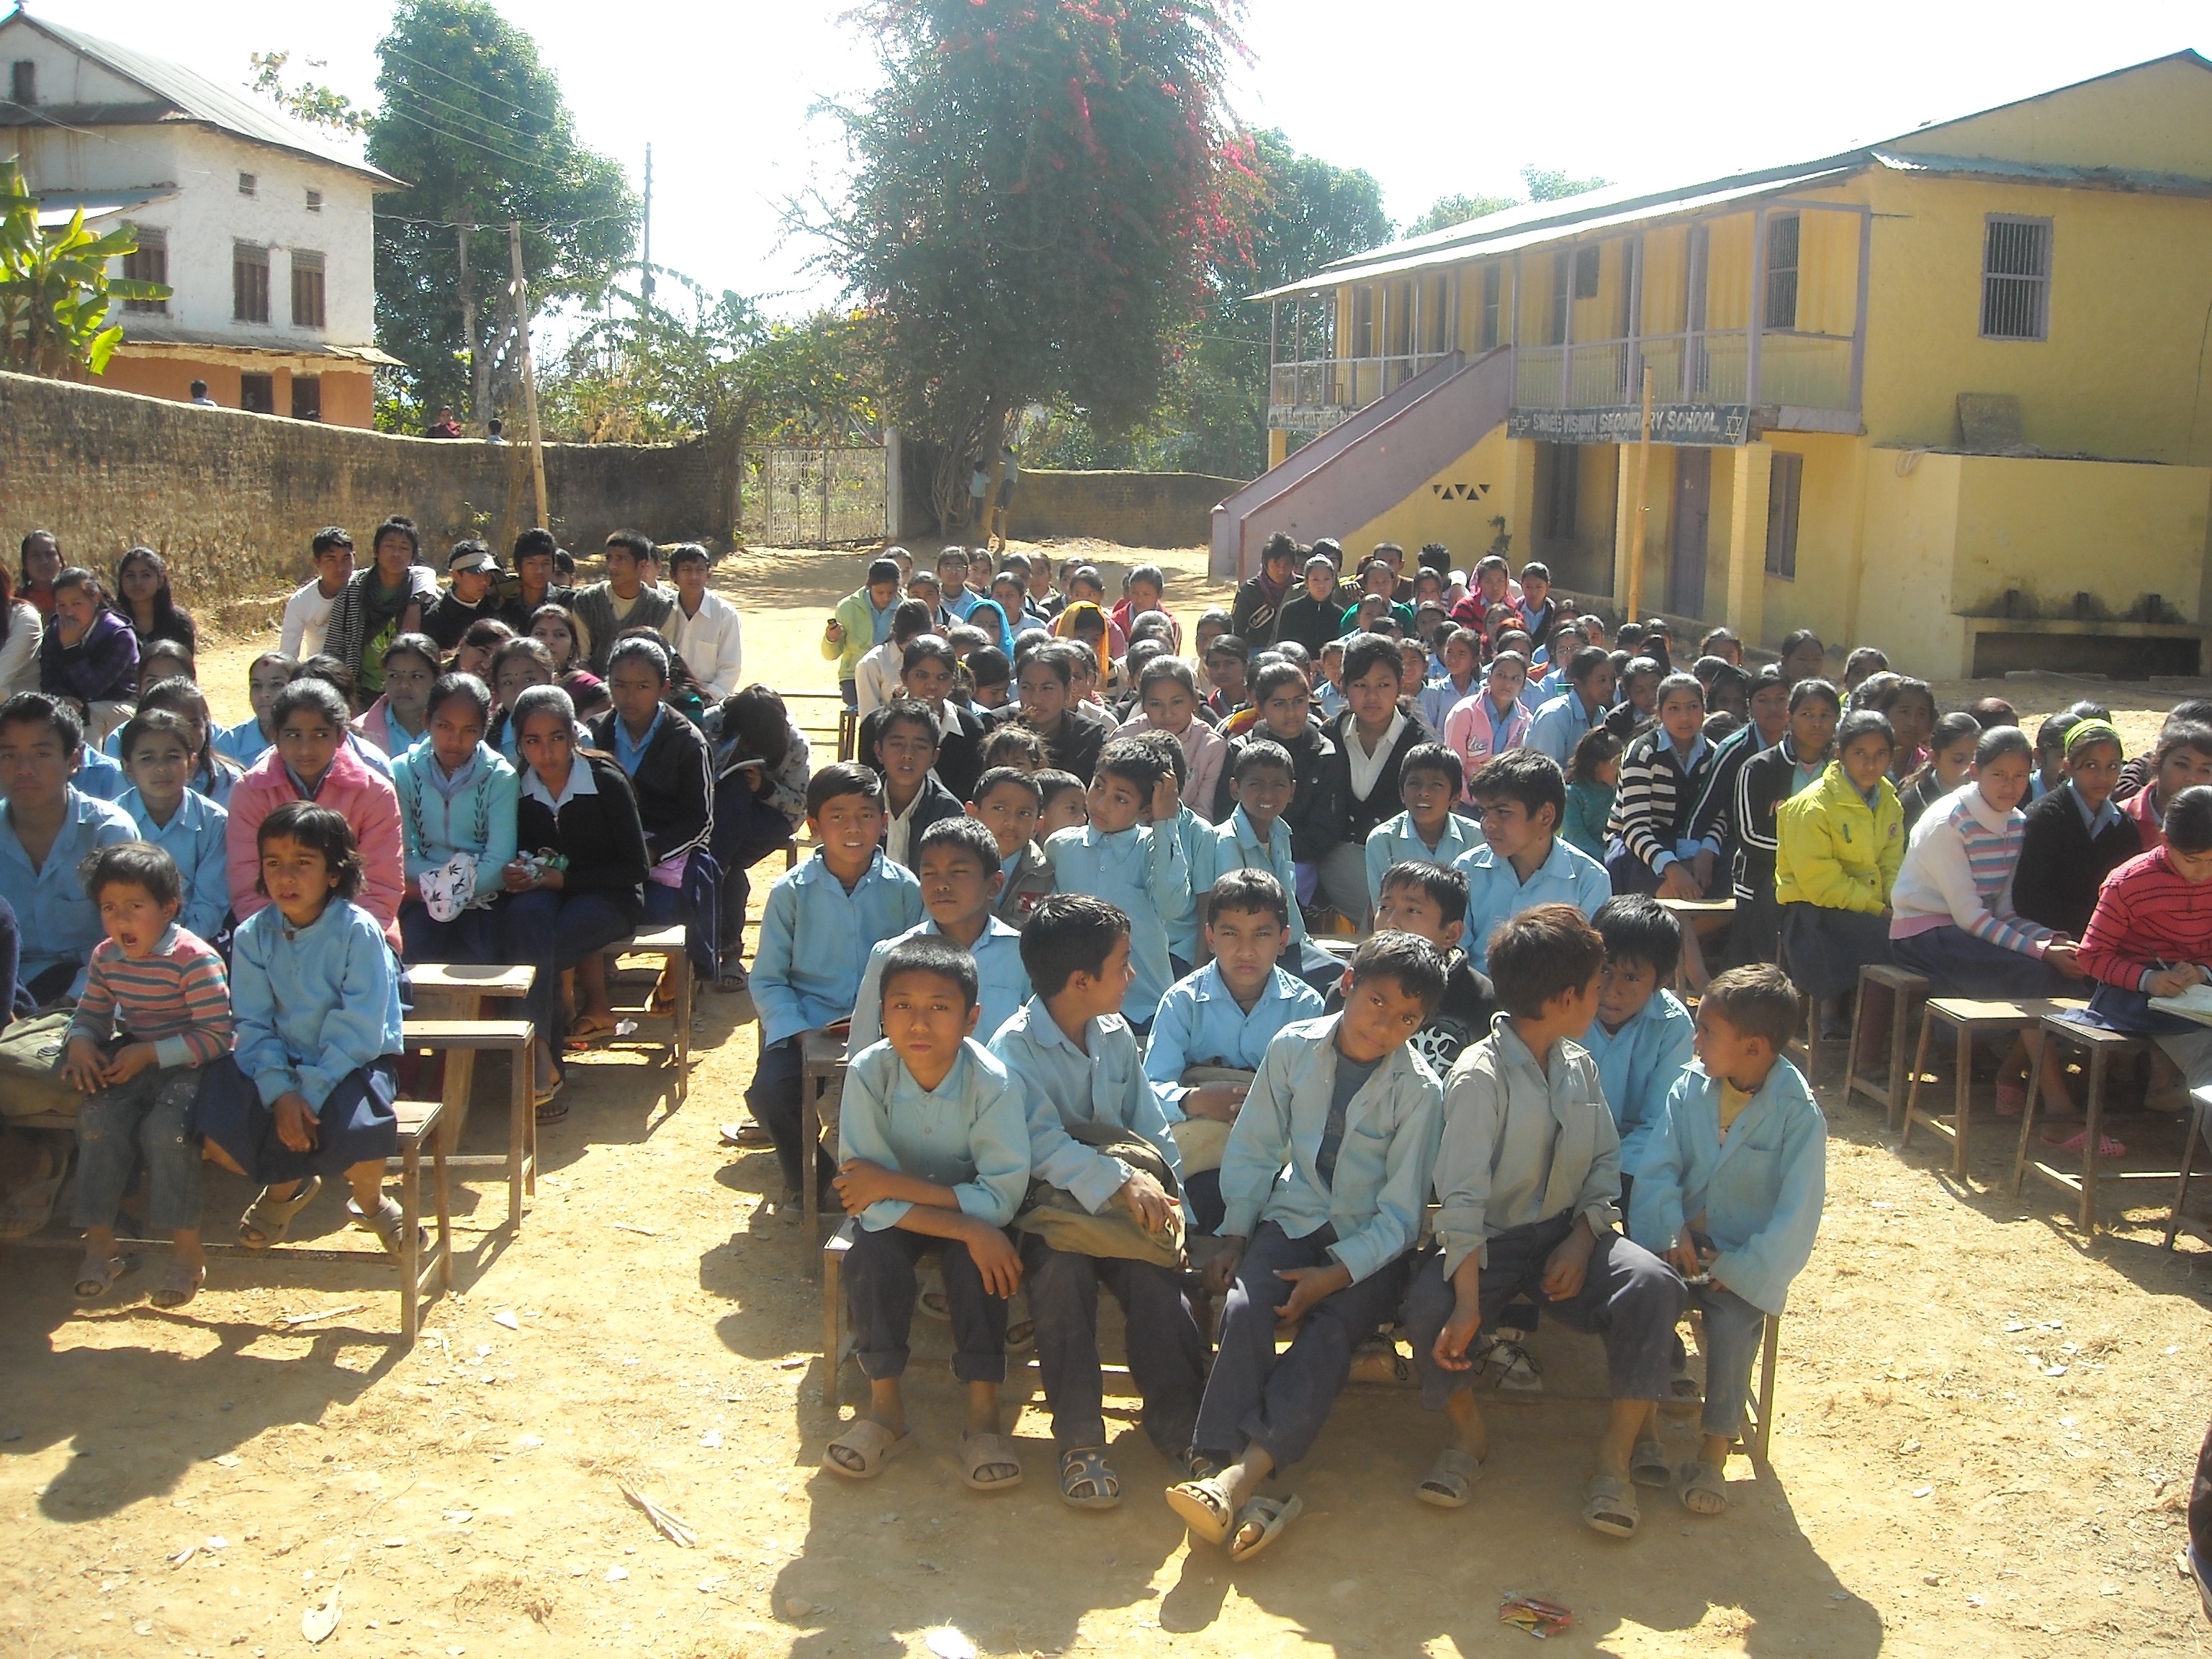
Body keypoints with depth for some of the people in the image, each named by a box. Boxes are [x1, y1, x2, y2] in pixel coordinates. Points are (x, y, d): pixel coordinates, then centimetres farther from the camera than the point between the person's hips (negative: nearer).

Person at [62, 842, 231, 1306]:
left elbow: (217, 1036, -19)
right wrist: (80, 1043, -7)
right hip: (133, 1063, 6)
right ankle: (99, 1240, -9)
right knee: (99, 1117, -20)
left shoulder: (194, 959, -17)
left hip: (189, 1065, -6)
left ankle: (187, 1250, -16)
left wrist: (150, 1054, -22)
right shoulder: (106, 957, 6)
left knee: (166, 1127, -28)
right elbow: (91, 1013, 17)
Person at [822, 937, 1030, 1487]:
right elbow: (869, 1201, -24)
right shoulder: (868, 1073, -23)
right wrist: (967, 1229, -34)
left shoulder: (992, 1081, -26)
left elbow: (1001, 1197, -26)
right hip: (896, 1211, 1)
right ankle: (885, 1408, -8)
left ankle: (983, 1414, -16)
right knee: (871, 1256, -28)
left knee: (975, 1261, -30)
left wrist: (892, 1184, -30)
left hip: (969, 1204, -1)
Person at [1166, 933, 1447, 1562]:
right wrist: (1235, 1237, 1)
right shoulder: (1294, 1048, -3)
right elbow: (1255, 1148, 7)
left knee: (1329, 1331, -29)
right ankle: (1221, 1472, -37)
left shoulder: (1420, 1089, -10)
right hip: (1293, 1219, 2)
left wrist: (1337, 1273, -20)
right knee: (1244, 1307, -25)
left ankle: (1239, 1479, -41)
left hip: (1371, 1242, -2)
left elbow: (1400, 1213, -9)